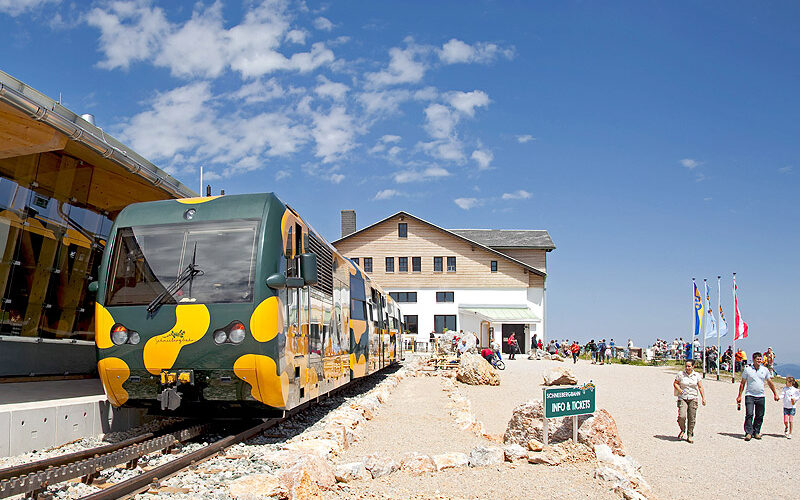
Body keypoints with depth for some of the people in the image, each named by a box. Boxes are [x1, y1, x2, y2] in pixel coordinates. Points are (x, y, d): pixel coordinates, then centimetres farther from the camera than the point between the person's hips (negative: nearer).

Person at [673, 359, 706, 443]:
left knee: (691, 418, 1)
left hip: (693, 398, 1)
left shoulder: (697, 375, 4)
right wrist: (679, 389, -10)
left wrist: (703, 398, -2)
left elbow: (700, 387, 6)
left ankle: (690, 435, 16)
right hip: (682, 398, -1)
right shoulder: (680, 374, -1)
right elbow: (675, 383, 9)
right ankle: (682, 430, 13)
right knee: (681, 416, -15)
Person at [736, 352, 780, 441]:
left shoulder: (765, 370, 8)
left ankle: (756, 432, 17)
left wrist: (775, 394, 15)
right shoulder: (747, 369, 1)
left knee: (759, 416, 5)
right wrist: (739, 396, 2)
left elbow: (770, 383, 18)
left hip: (761, 396, 3)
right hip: (750, 396, -3)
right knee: (749, 414, -12)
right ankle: (748, 432, -10)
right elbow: (742, 383, 5)